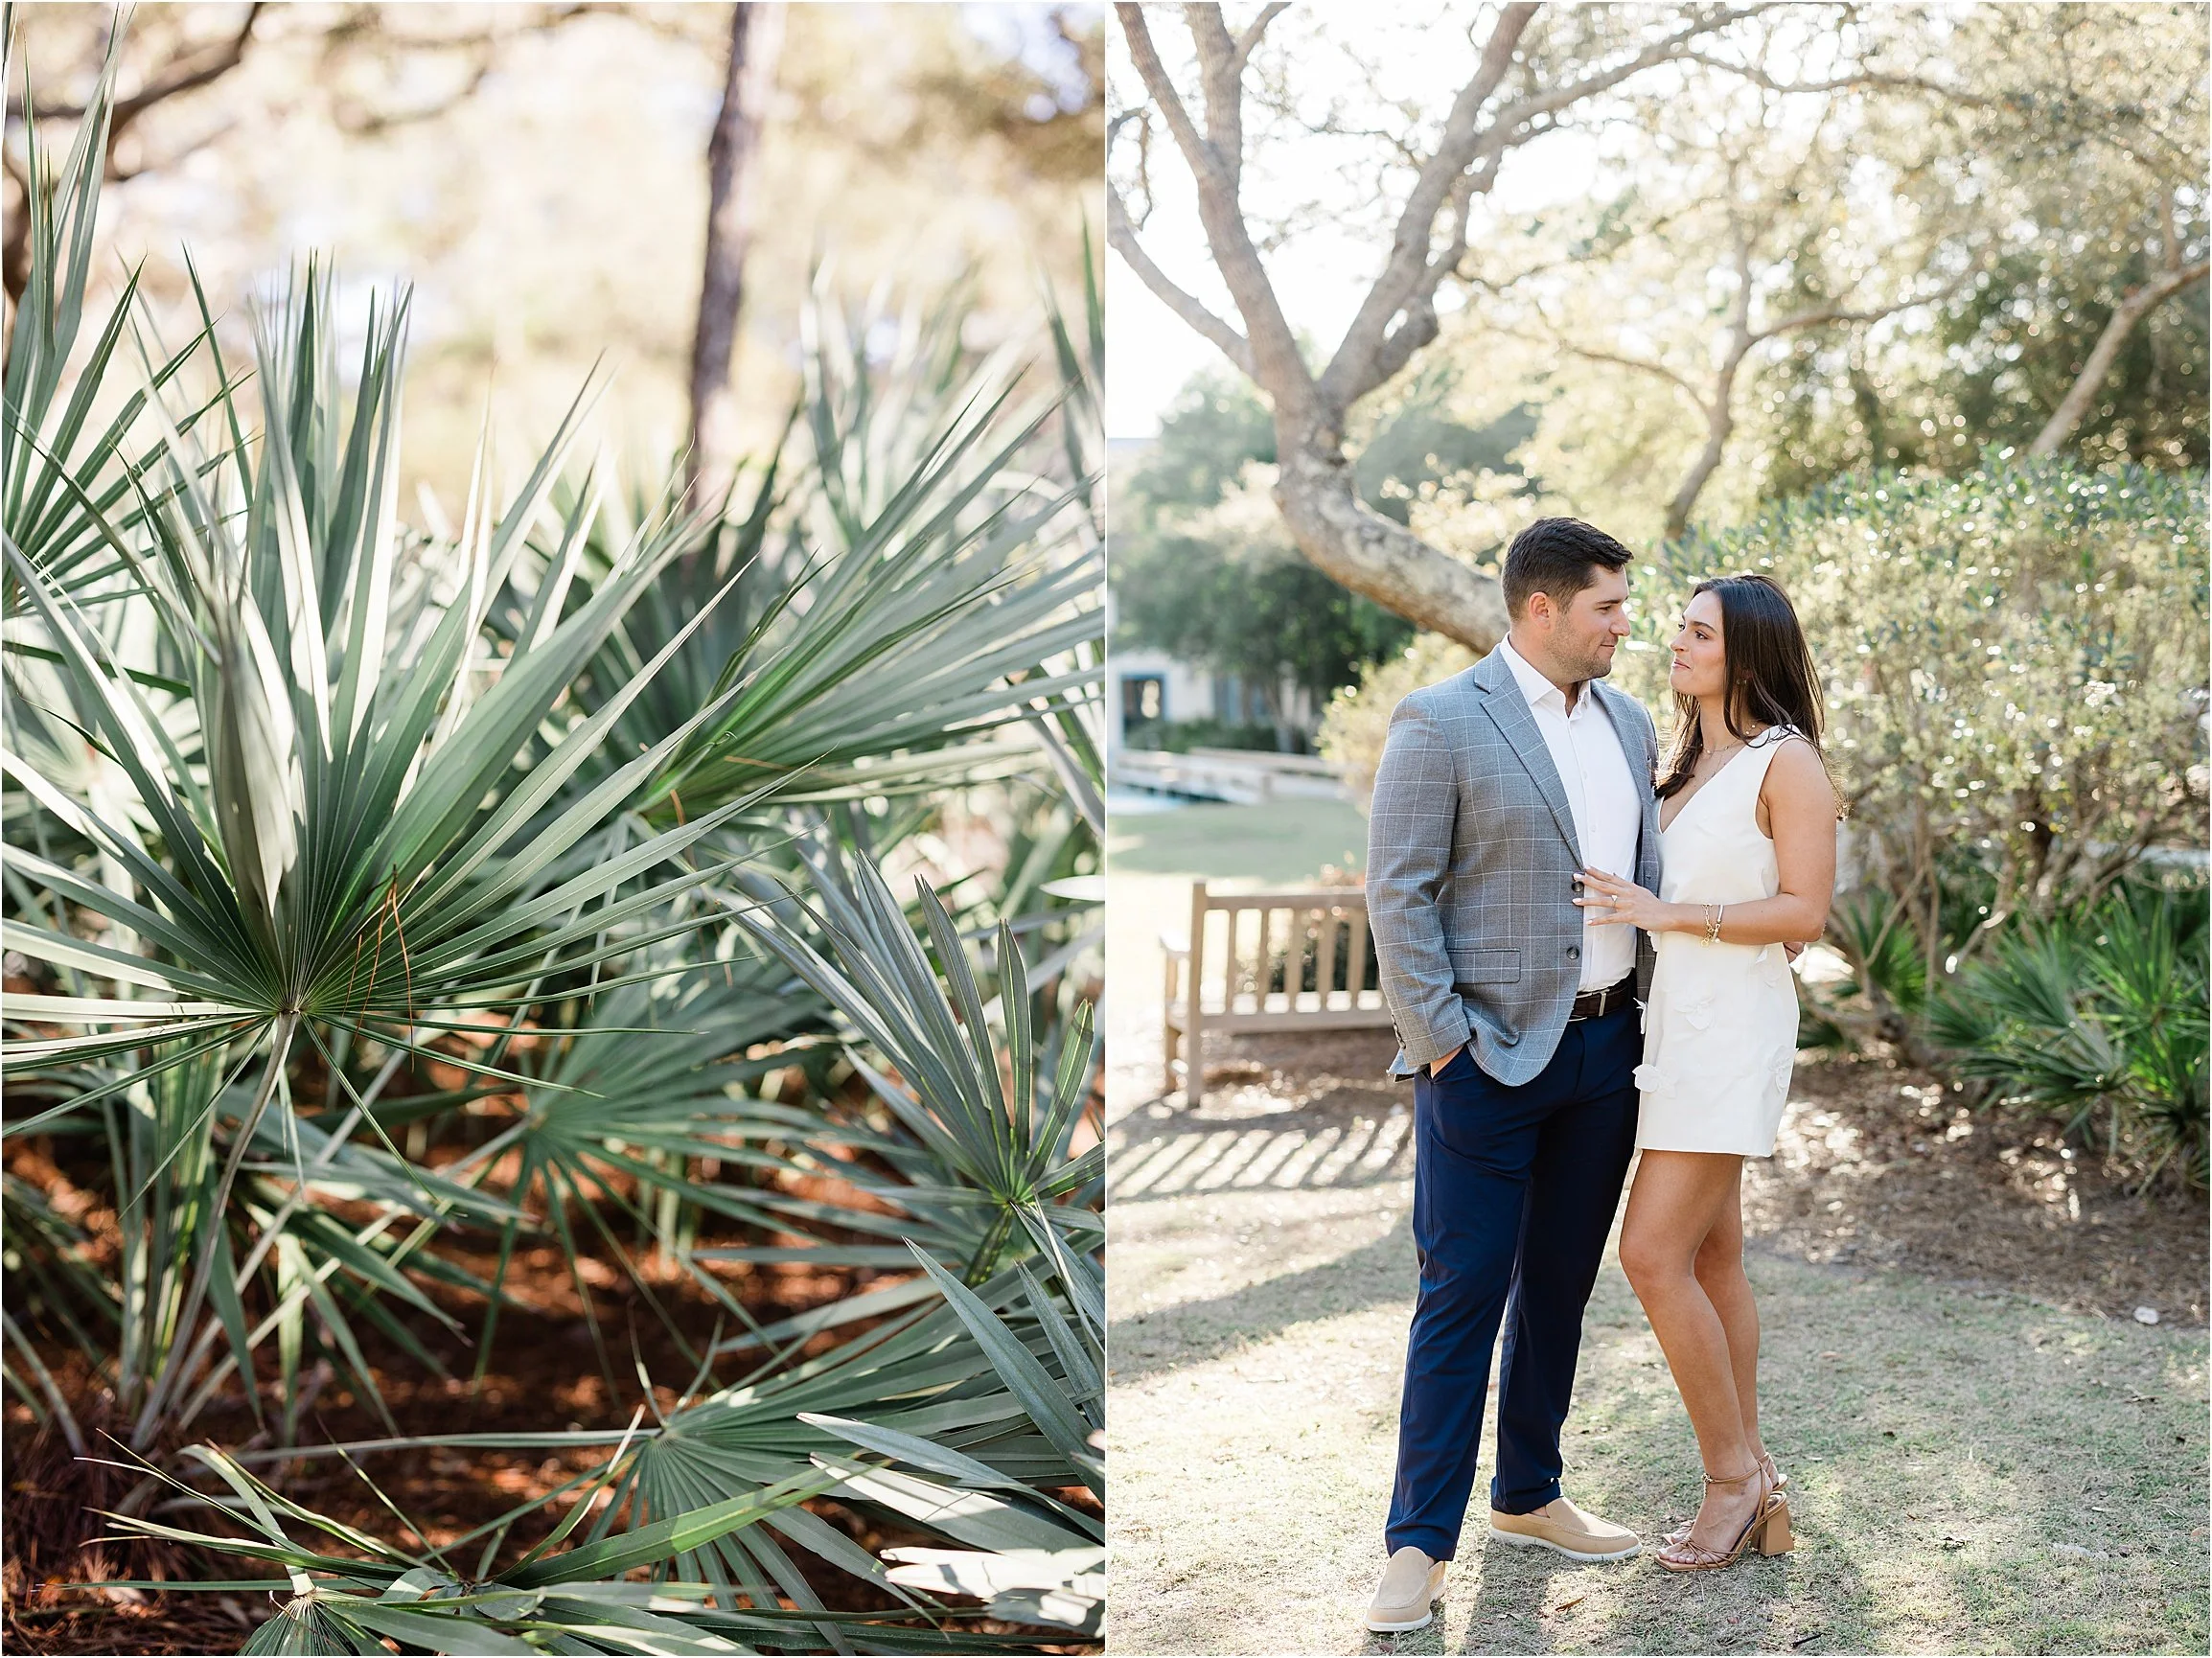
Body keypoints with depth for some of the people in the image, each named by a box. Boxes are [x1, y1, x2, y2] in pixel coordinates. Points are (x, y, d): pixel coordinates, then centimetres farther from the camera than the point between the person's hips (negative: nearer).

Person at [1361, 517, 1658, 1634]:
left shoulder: (1627, 722, 11)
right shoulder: (1440, 724, -10)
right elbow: (1398, 896, -12)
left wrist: (1653, 1015, 10)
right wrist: (1443, 1042, -14)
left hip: (1606, 1046, 7)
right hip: (1489, 1054, -7)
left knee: (1560, 1283, 14)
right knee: (1463, 1293, -3)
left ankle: (1527, 1499, 28)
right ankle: (1419, 1543, 5)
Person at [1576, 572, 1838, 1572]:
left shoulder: (1786, 761, -10)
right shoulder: (1689, 763, 16)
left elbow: (1805, 911, -15)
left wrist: (1667, 914, -19)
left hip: (1731, 1028, -9)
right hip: (1672, 1020, 9)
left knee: (1655, 1256, -12)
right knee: (1711, 1259, 10)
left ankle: (1733, 1479, 3)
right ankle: (1752, 1483, 18)